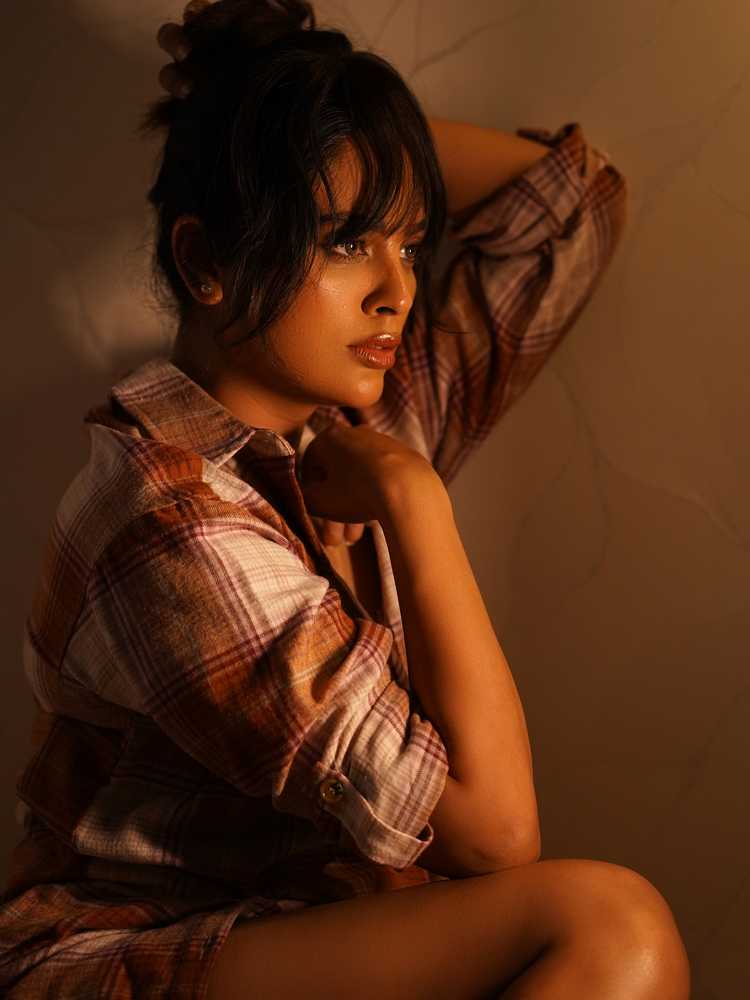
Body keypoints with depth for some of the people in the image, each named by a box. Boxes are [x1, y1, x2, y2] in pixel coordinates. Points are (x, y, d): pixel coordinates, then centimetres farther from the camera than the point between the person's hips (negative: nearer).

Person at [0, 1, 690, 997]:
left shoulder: (368, 417, 2)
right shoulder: (179, 525, -23)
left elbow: (577, 189, 11)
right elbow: (493, 828, -24)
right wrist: (414, 501, -19)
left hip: (315, 914, 7)